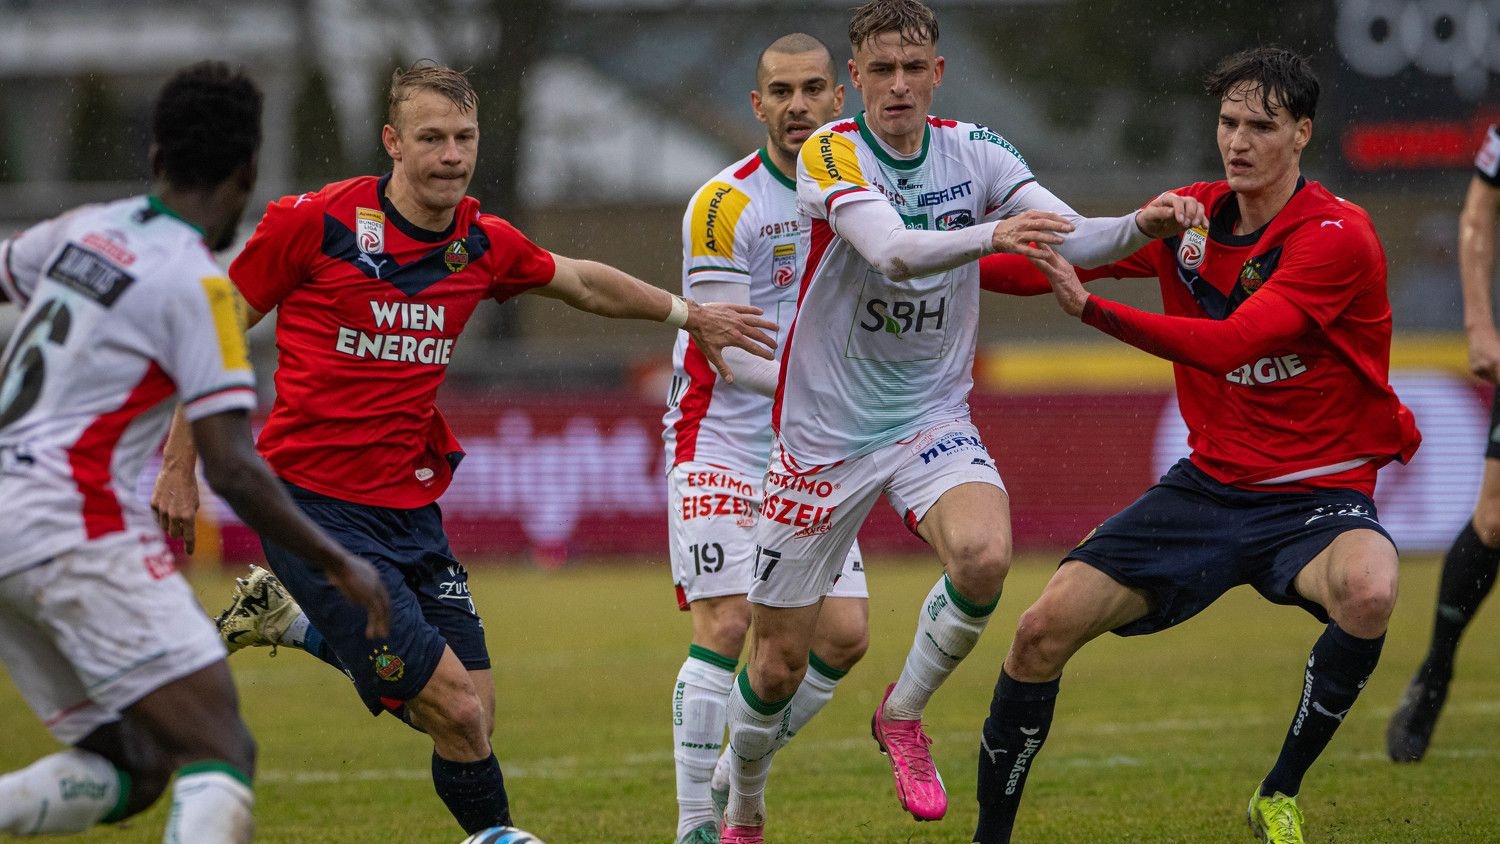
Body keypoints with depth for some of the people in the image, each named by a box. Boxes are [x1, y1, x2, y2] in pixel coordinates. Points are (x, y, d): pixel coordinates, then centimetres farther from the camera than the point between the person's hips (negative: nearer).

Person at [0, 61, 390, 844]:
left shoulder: (84, 228, 10)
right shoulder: (197, 286, -10)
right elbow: (233, 470, -13)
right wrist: (340, 565, -3)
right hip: (78, 526, -8)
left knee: (131, 768, 12)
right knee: (220, 756, -12)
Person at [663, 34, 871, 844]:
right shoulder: (725, 204, -14)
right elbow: (728, 352, -18)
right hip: (721, 442, -6)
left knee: (844, 633, -1)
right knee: (727, 625, -15)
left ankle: (737, 778, 17)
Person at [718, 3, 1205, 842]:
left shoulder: (974, 151, -2)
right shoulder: (829, 155, -14)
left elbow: (1069, 238, -12)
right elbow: (892, 250, -32)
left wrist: (1143, 226, -33)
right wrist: (989, 235, -49)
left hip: (934, 418, 2)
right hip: (826, 430, -2)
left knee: (985, 557, -29)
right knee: (779, 661, 2)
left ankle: (904, 714, -2)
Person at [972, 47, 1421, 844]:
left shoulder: (1338, 236, -17)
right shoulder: (1193, 216, 2)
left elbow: (1230, 345, -30)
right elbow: (1068, 260, 15)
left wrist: (1093, 309, -38)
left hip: (1318, 497, -5)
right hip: (1209, 483, 5)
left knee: (1367, 592, -38)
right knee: (1044, 628, -8)